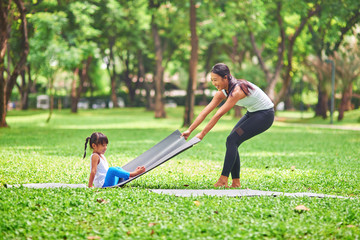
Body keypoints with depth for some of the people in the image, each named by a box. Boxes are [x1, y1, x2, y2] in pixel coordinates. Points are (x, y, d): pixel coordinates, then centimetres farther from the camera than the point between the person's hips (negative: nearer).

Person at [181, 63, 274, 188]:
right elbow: (205, 112, -3)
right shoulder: (222, 92, -4)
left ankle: (223, 180, -16)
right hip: (252, 113, 9)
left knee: (232, 140, -17)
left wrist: (203, 133, -27)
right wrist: (189, 130, -8)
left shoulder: (237, 90, -30)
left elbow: (218, 114, -30)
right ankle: (236, 183, 2)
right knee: (232, 142, -2)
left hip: (265, 114, -9)